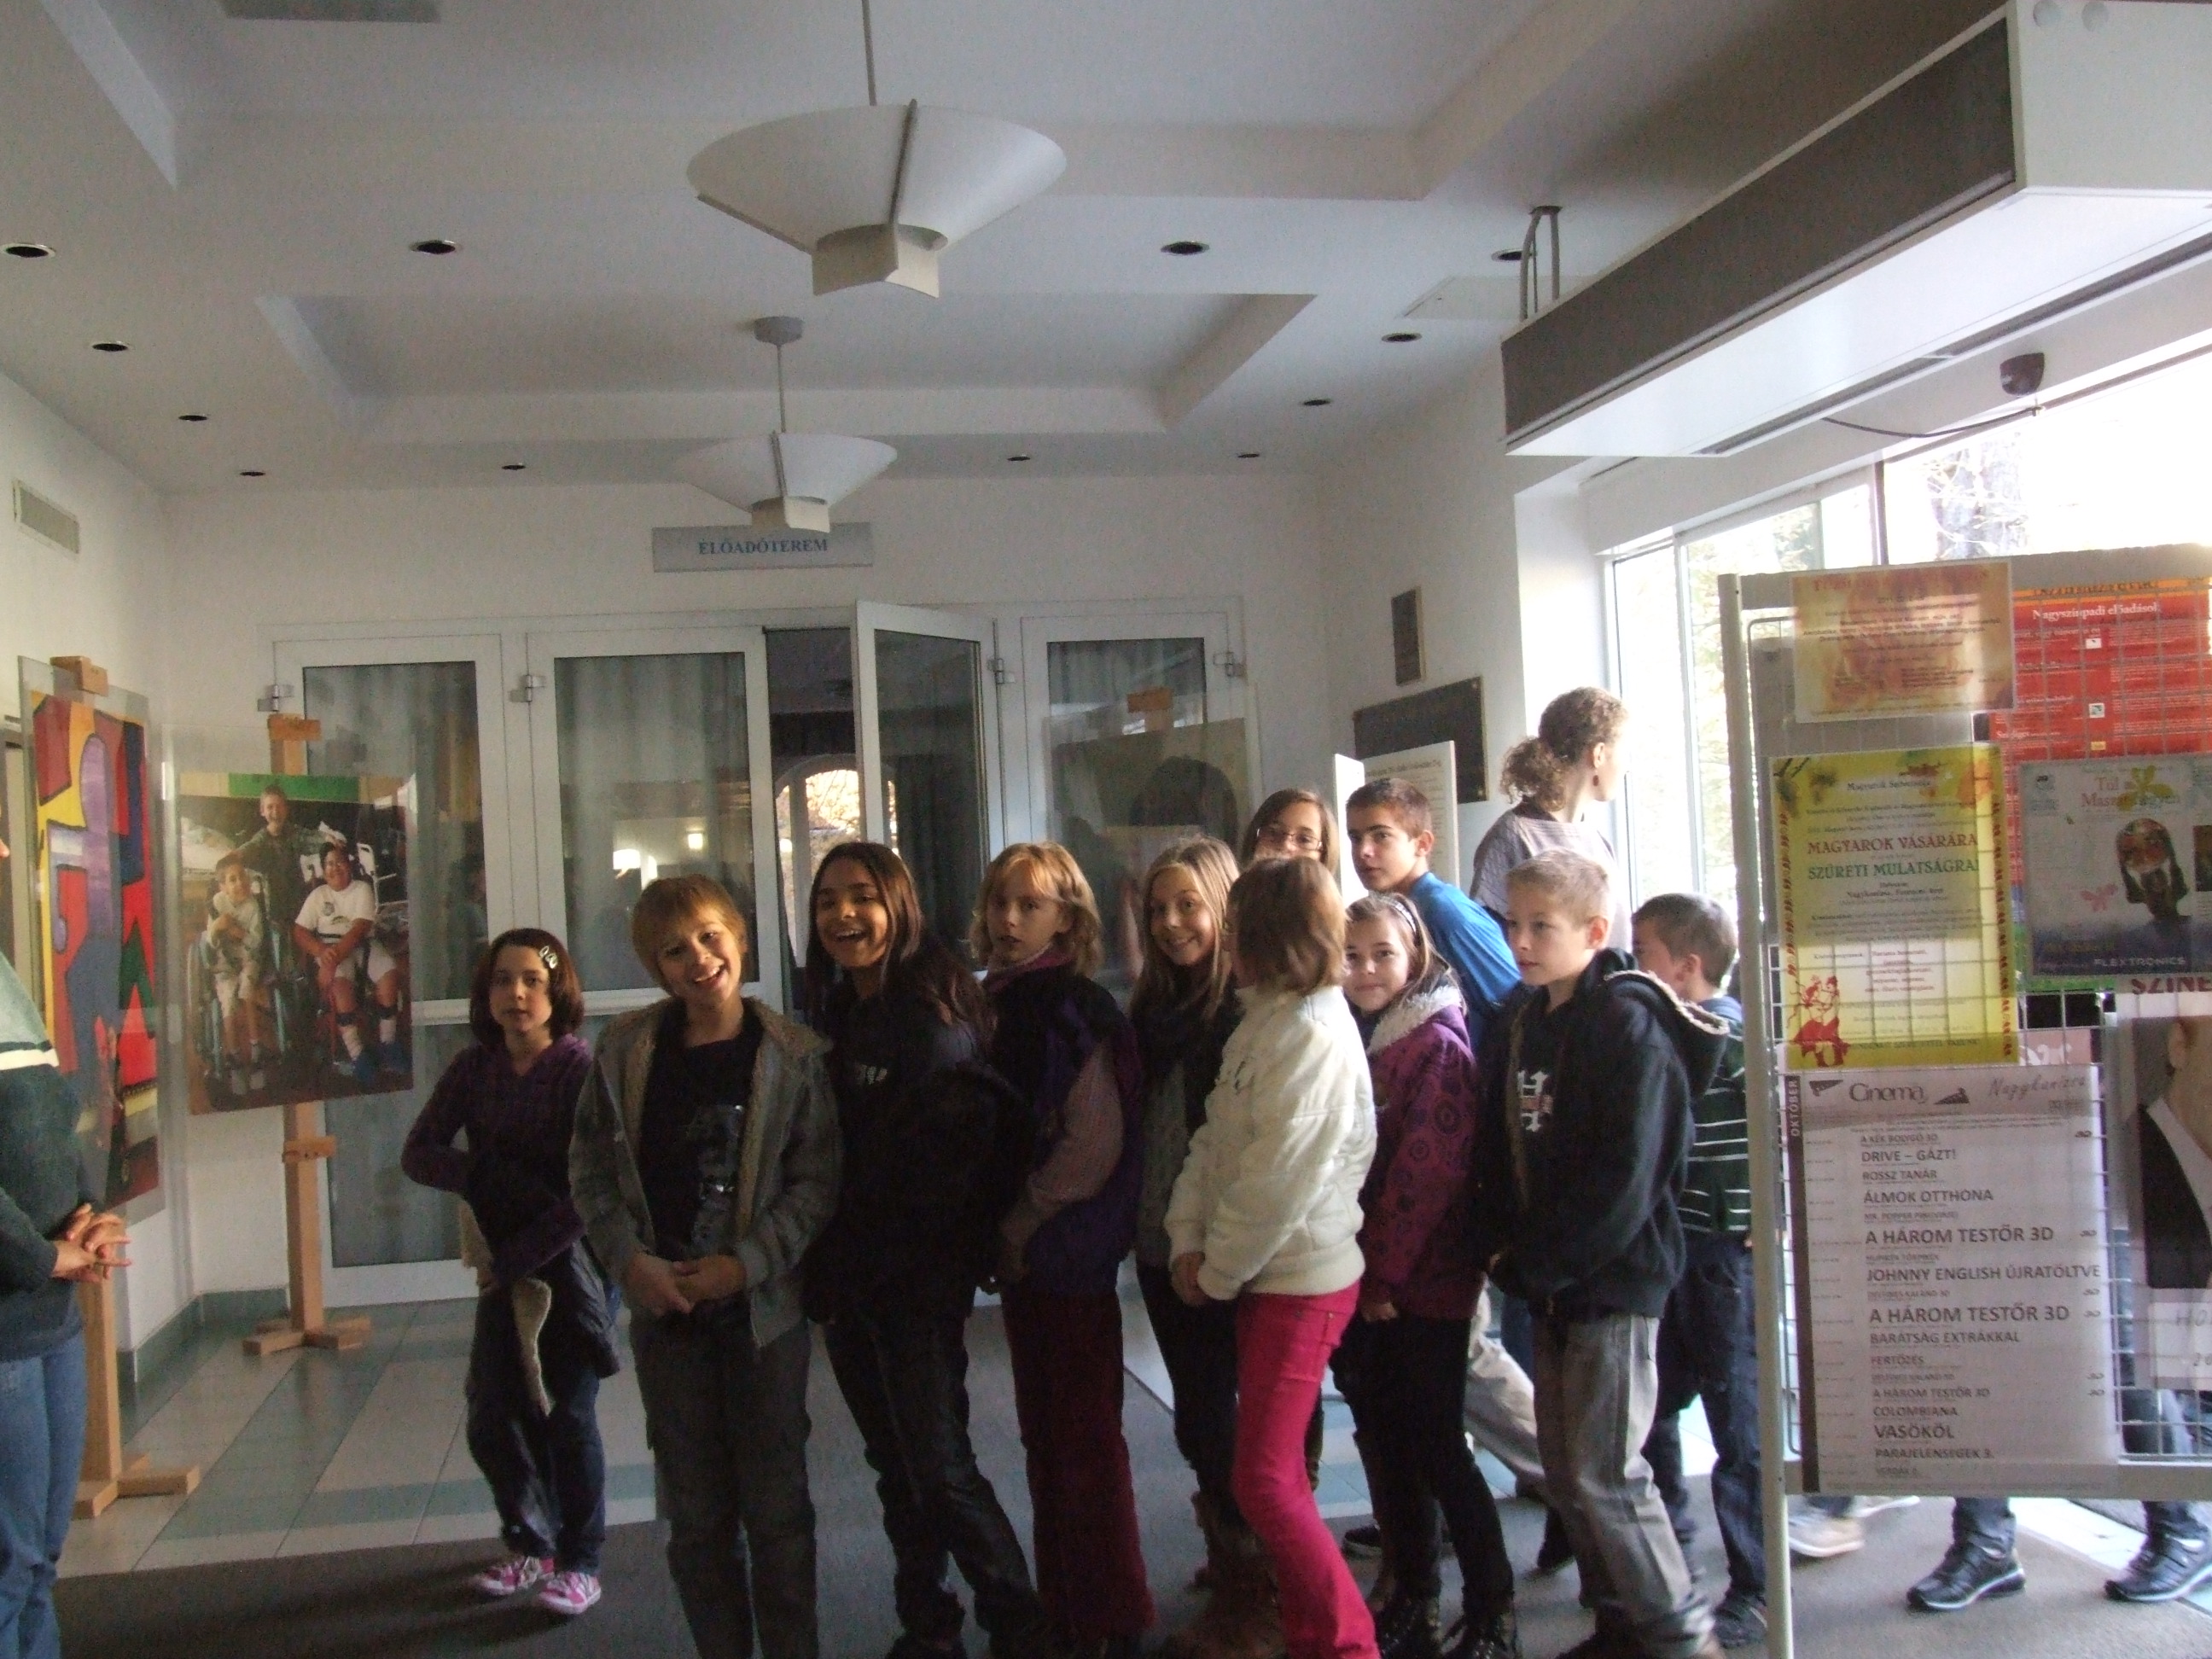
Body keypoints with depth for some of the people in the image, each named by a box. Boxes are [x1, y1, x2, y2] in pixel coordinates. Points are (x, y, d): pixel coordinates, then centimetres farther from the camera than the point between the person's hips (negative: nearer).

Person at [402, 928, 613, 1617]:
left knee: (567, 1415, 0)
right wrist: (484, 1173, -21)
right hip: (504, 1266, 5)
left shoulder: (581, 1069, -16)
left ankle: (580, 1562, 18)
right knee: (491, 1418, 9)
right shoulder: (473, 1068, 0)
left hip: (575, 1261, -5)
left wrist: (518, 1257, -19)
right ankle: (531, 1546, 31)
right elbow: (418, 1153, -4)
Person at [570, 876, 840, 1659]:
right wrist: (630, 1261, -6)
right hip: (665, 1309, 2)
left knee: (776, 1506, 7)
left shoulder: (791, 1052, -6)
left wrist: (746, 1264, -14)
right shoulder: (627, 1048, 0)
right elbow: (591, 1168, 6)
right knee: (694, 1513, 11)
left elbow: (817, 1178, -7)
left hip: (763, 1306, -2)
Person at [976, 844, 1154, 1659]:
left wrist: (1020, 1225, -12)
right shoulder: (994, 1004, 9)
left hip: (1070, 1255, -8)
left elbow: (1095, 1147, -18)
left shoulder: (1077, 1011, -14)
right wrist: (999, 1234, 8)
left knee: (1086, 1440, 2)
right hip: (1020, 1255, 8)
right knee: (1044, 1437, 15)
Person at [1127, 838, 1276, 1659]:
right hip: (1161, 1247, 7)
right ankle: (1229, 1564, 31)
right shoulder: (1154, 1005, 10)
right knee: (1200, 1416, 15)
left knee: (1207, 1421, -2)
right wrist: (1142, 1225, 6)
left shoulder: (1249, 1007, -13)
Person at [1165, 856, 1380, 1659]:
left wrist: (1218, 1273, -12)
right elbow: (1215, 1135, 7)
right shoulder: (1264, 1021, 10)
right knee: (1276, 1472, 16)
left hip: (1302, 1281, -9)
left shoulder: (1313, 1034, -19)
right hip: (1261, 1274, 9)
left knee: (1264, 1481, -6)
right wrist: (1189, 1239, -4)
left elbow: (1278, 1179, -23)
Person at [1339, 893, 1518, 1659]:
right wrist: (1363, 1273, 5)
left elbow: (1427, 1171, -17)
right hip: (1371, 1282, 7)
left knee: (1436, 1445, -2)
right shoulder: (1358, 1041, 11)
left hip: (1425, 1281, -7)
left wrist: (1386, 1273, -16)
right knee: (1387, 1439, 12)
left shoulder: (1438, 1043, -11)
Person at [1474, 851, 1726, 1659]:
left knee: (1604, 1470, -5)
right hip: (1548, 1279, 8)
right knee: (1564, 1468, 13)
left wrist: (1537, 1261, -17)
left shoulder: (1628, 1022, -14)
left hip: (1615, 1276, -8)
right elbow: (1497, 1147, 12)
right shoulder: (1517, 1022, 9)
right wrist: (1500, 1249, -2)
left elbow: (1626, 1175, -20)